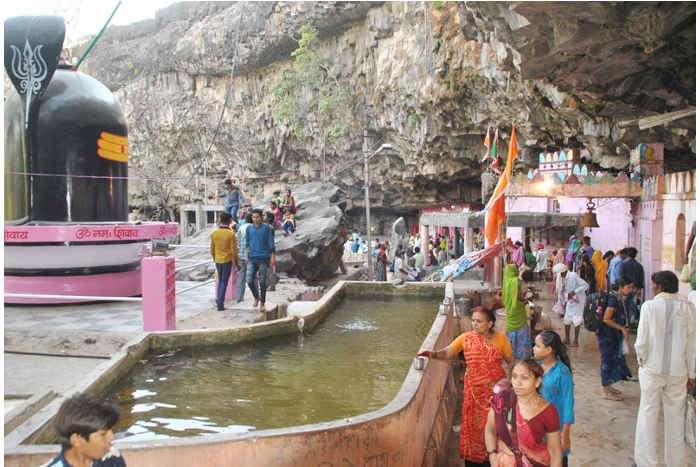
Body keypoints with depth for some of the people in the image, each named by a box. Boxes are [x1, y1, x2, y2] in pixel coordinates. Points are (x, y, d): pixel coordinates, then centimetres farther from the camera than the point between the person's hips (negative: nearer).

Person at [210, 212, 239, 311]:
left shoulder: (214, 233, 0)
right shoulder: (231, 234, -12)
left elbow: (212, 249, 6)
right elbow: (234, 250, -11)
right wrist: (236, 263, 0)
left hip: (217, 261, 4)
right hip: (227, 260, -4)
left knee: (220, 281, 20)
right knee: (224, 282, 3)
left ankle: (218, 301, 21)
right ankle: (220, 304, 1)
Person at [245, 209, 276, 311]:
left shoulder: (266, 228, -3)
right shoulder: (249, 229, 7)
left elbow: (271, 243, -3)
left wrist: (273, 257, -8)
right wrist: (248, 252, 15)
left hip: (263, 258, -3)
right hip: (252, 259, 3)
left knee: (262, 282, 0)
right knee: (249, 280, -4)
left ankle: (262, 303, 12)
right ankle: (256, 297, 21)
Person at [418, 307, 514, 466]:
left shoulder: (501, 338, -6)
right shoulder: (466, 338, -6)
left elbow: (510, 361, 2)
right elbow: (447, 352, -14)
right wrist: (432, 354, -33)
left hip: (495, 391, -1)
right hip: (474, 392, 1)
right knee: (473, 426, 7)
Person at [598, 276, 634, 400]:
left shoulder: (621, 299, 8)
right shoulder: (613, 299, -20)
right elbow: (606, 319, -23)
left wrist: (624, 329, 8)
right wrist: (621, 328, -18)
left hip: (615, 336, 9)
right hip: (607, 335, -9)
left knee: (613, 360, 17)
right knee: (607, 360, -1)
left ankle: (608, 386, 30)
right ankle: (606, 390, 8)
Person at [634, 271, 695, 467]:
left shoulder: (650, 306, -12)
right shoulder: (687, 307, -5)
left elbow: (641, 341, -11)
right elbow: (692, 343, -1)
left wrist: (642, 361, 8)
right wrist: (692, 374, 8)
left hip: (652, 369, -2)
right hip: (678, 370, 2)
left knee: (648, 414, 8)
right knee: (675, 417, 14)